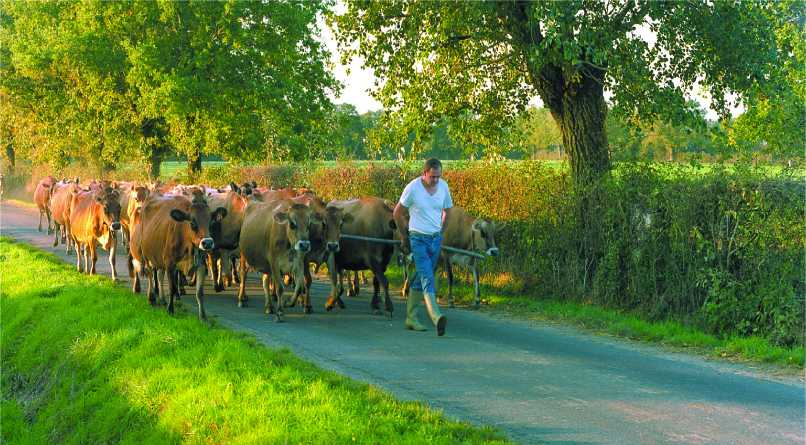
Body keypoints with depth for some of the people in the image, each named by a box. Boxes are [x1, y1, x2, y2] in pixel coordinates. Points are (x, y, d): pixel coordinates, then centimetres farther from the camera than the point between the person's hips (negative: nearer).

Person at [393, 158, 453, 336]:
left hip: (436, 239, 5)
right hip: (418, 239, -5)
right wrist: (404, 236, 7)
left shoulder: (443, 187, 1)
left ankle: (411, 318, 20)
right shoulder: (413, 188, -12)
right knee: (427, 278, -17)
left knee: (420, 279, 12)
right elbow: (397, 212, 0)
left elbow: (447, 210, 18)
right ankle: (437, 317, -30)